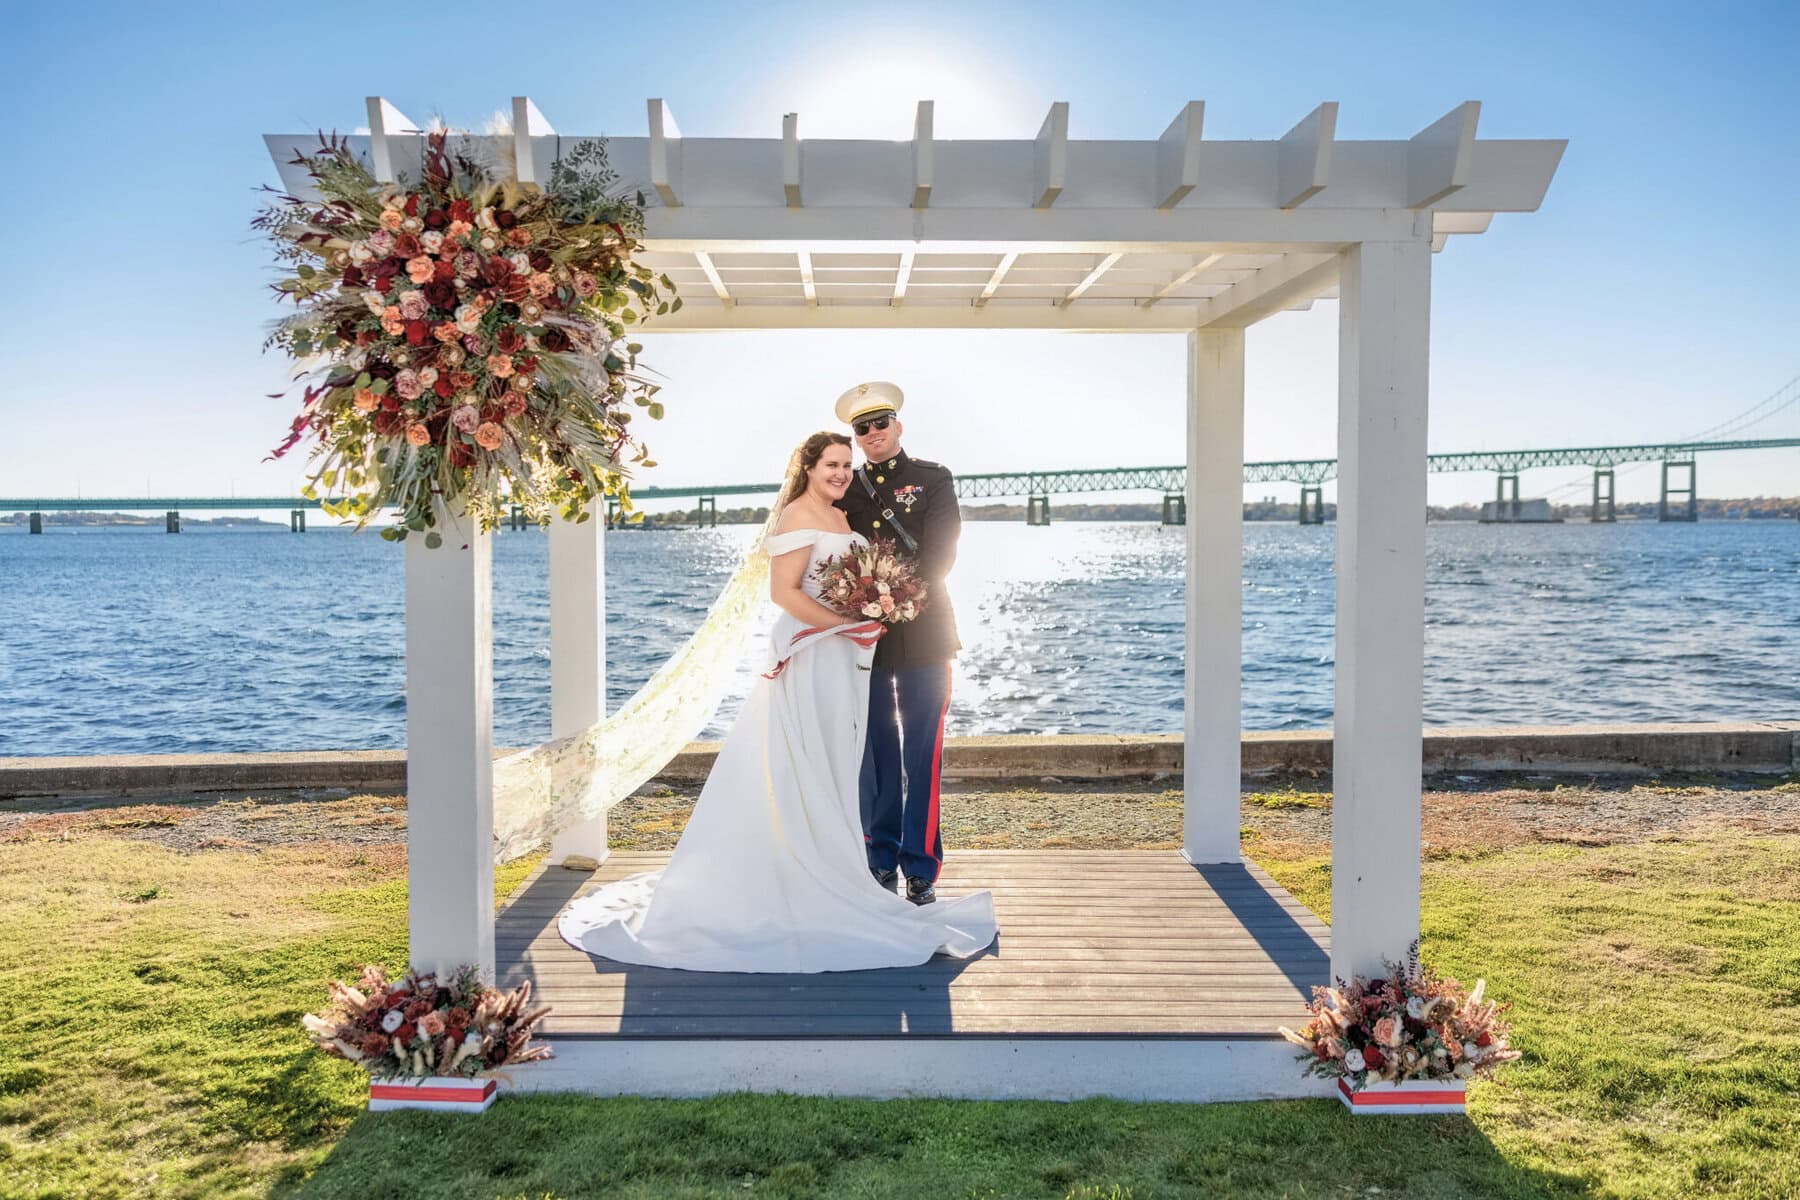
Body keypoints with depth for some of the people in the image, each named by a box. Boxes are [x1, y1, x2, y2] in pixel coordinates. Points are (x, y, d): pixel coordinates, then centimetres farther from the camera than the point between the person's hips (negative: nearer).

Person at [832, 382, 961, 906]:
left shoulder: (933, 480, 5)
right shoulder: (846, 489, 13)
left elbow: (940, 555, -6)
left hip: (921, 634, -3)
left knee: (923, 754, -3)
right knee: (874, 754, 7)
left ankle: (920, 869, 4)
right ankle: (880, 862, 18)